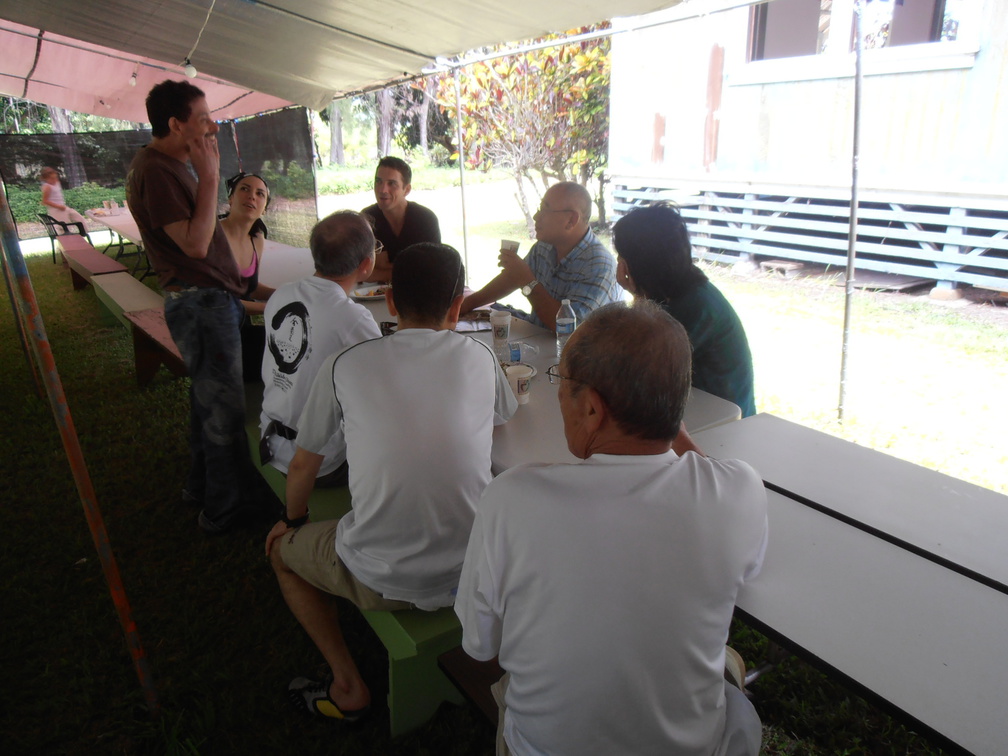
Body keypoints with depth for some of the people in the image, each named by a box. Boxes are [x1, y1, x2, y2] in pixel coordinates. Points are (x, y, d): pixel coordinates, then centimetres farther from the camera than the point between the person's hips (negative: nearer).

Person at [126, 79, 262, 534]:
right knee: (225, 406, -3)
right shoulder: (154, 170, -16)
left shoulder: (171, 164, 17)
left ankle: (201, 486, 36)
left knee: (208, 397, 20)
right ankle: (227, 508, 10)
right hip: (200, 302, -11)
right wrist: (210, 176, -20)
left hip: (212, 297, 11)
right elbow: (195, 243, -24)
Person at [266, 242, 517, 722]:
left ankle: (348, 688, 26)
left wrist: (293, 521, 26)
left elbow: (302, 467, 5)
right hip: (473, 571, 3)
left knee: (281, 548, 26)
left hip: (381, 581, -2)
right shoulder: (478, 357, -4)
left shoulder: (345, 365, -7)